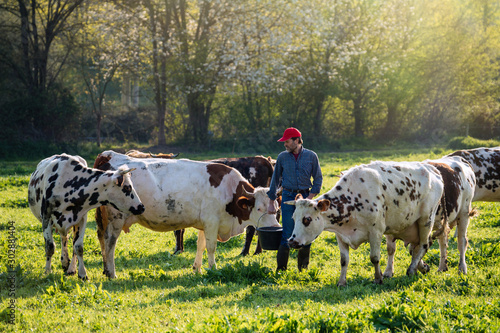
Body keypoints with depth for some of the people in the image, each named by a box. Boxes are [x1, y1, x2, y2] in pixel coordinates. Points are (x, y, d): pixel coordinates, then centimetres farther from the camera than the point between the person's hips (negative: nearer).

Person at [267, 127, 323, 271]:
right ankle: (281, 269, -3)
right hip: (288, 197, 0)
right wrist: (271, 202, 10)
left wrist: (310, 197, -7)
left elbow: (318, 178, 5)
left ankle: (303, 269, 15)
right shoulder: (282, 157, 6)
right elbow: (275, 179, 12)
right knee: (287, 234, -7)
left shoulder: (311, 156, 2)